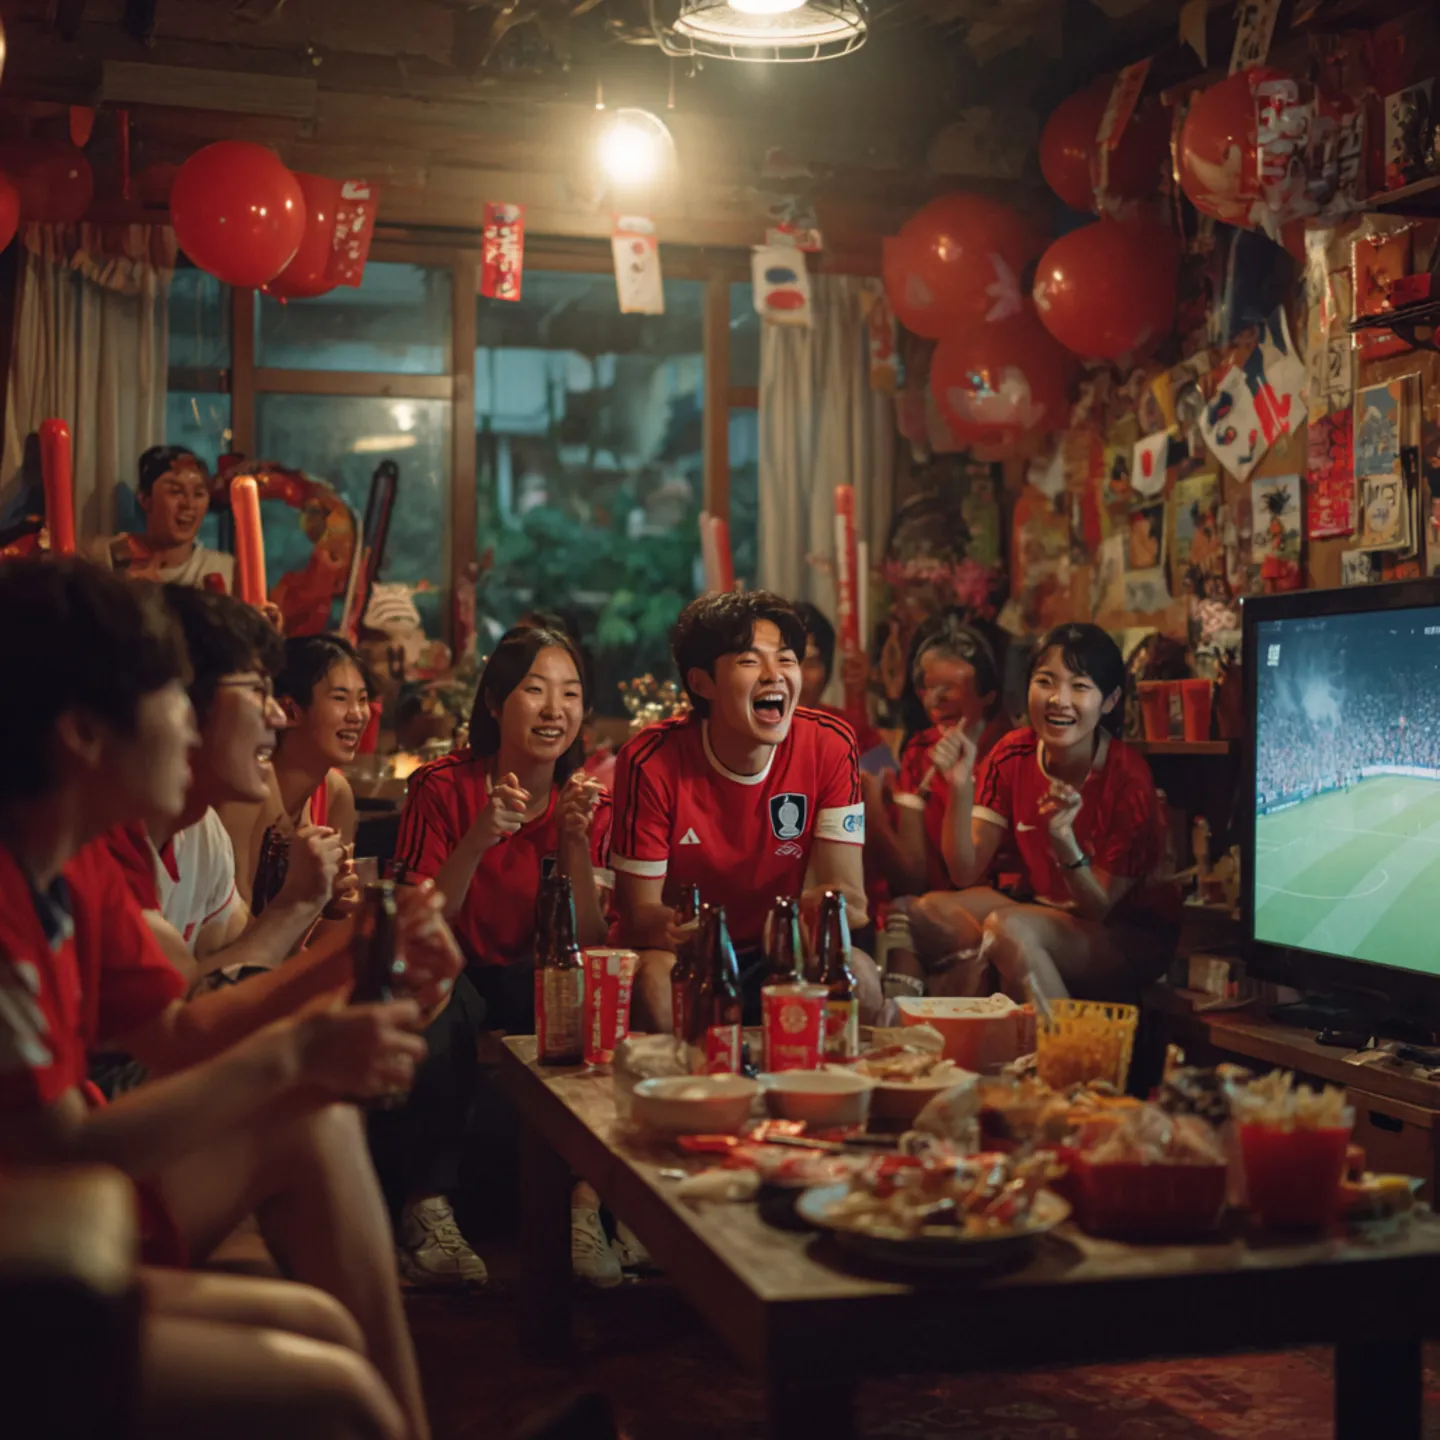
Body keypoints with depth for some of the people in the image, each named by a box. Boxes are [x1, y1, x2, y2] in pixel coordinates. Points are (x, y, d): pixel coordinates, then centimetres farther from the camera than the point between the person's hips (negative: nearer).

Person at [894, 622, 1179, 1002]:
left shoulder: (1129, 780, -20)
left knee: (1005, 926, -31)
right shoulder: (1013, 755, -7)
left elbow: (1098, 907, -16)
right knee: (928, 912, -18)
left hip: (1134, 938, -5)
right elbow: (965, 874, -9)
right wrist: (961, 787, -25)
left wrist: (1063, 840, -35)